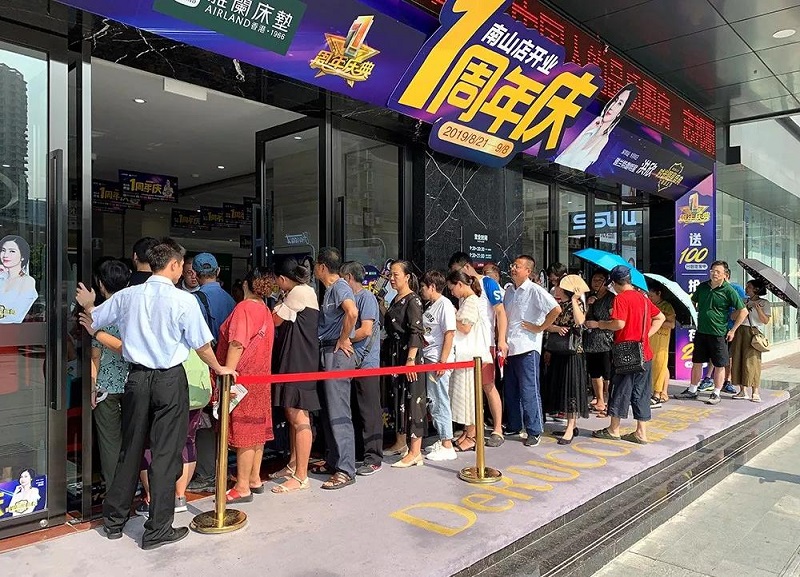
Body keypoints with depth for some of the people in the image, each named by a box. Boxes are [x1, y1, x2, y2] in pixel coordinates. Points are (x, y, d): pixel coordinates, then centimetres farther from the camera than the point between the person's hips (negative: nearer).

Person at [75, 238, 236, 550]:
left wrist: (87, 304, 38)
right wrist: (218, 368, 12)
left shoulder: (127, 296, 0)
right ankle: (157, 529, 11)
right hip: (169, 380, -5)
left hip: (137, 378, 5)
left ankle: (114, 519, 31)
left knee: (130, 448, 17)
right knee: (165, 452, 4)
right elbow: (202, 345, -6)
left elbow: (93, 321, 16)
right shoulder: (183, 300, -13)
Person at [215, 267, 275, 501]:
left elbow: (237, 344, -20)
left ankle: (242, 488, 3)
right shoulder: (266, 310, 10)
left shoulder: (244, 308, -14)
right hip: (260, 376, 9)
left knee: (244, 432, -4)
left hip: (243, 378, -9)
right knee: (256, 429, 14)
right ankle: (255, 479, 24)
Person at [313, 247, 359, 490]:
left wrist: (343, 340, -21)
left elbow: (352, 312, -31)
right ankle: (333, 461, 26)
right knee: (329, 412, 15)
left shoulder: (340, 287, -12)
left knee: (338, 413, -8)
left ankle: (346, 470, -3)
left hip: (338, 354, -10)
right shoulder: (330, 289, 18)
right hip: (328, 353, 10)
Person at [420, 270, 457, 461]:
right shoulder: (429, 306, 15)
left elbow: (449, 334, -16)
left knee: (440, 401, -4)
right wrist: (424, 358, 12)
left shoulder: (445, 304, -10)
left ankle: (447, 446, 4)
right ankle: (442, 439, 24)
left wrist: (443, 361, -19)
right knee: (432, 402, 13)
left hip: (439, 361, -9)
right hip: (428, 359, 9)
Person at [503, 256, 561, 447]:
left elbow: (556, 309, -21)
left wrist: (540, 328, -14)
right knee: (511, 390, 15)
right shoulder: (509, 291, 13)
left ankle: (534, 431, 6)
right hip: (510, 348, 8)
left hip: (527, 347, -8)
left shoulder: (534, 290, -10)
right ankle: (514, 426, 28)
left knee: (529, 391, -3)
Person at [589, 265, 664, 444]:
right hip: (644, 354, 7)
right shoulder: (642, 297, 12)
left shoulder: (621, 298, -11)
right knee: (641, 393, 10)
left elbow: (619, 323, -21)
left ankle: (613, 430, 13)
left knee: (620, 391, 3)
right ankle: (641, 432, 14)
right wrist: (646, 334, 12)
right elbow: (660, 317, 18)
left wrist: (597, 324, -9)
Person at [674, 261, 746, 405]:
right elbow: (692, 302, 22)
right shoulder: (702, 287, 5)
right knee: (696, 362, 11)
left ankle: (716, 393, 15)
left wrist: (733, 330, -7)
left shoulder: (728, 291, -9)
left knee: (719, 365, 4)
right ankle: (692, 390, 22)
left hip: (719, 333, -4)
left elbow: (743, 311, -6)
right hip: (701, 332, 5)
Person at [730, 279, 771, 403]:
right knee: (738, 360, 1)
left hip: (754, 333, -5)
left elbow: (765, 321, -4)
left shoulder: (764, 303, 5)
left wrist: (758, 308, -14)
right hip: (740, 332, 5)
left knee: (752, 361, -10)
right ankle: (742, 391, 8)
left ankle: (755, 392, -3)